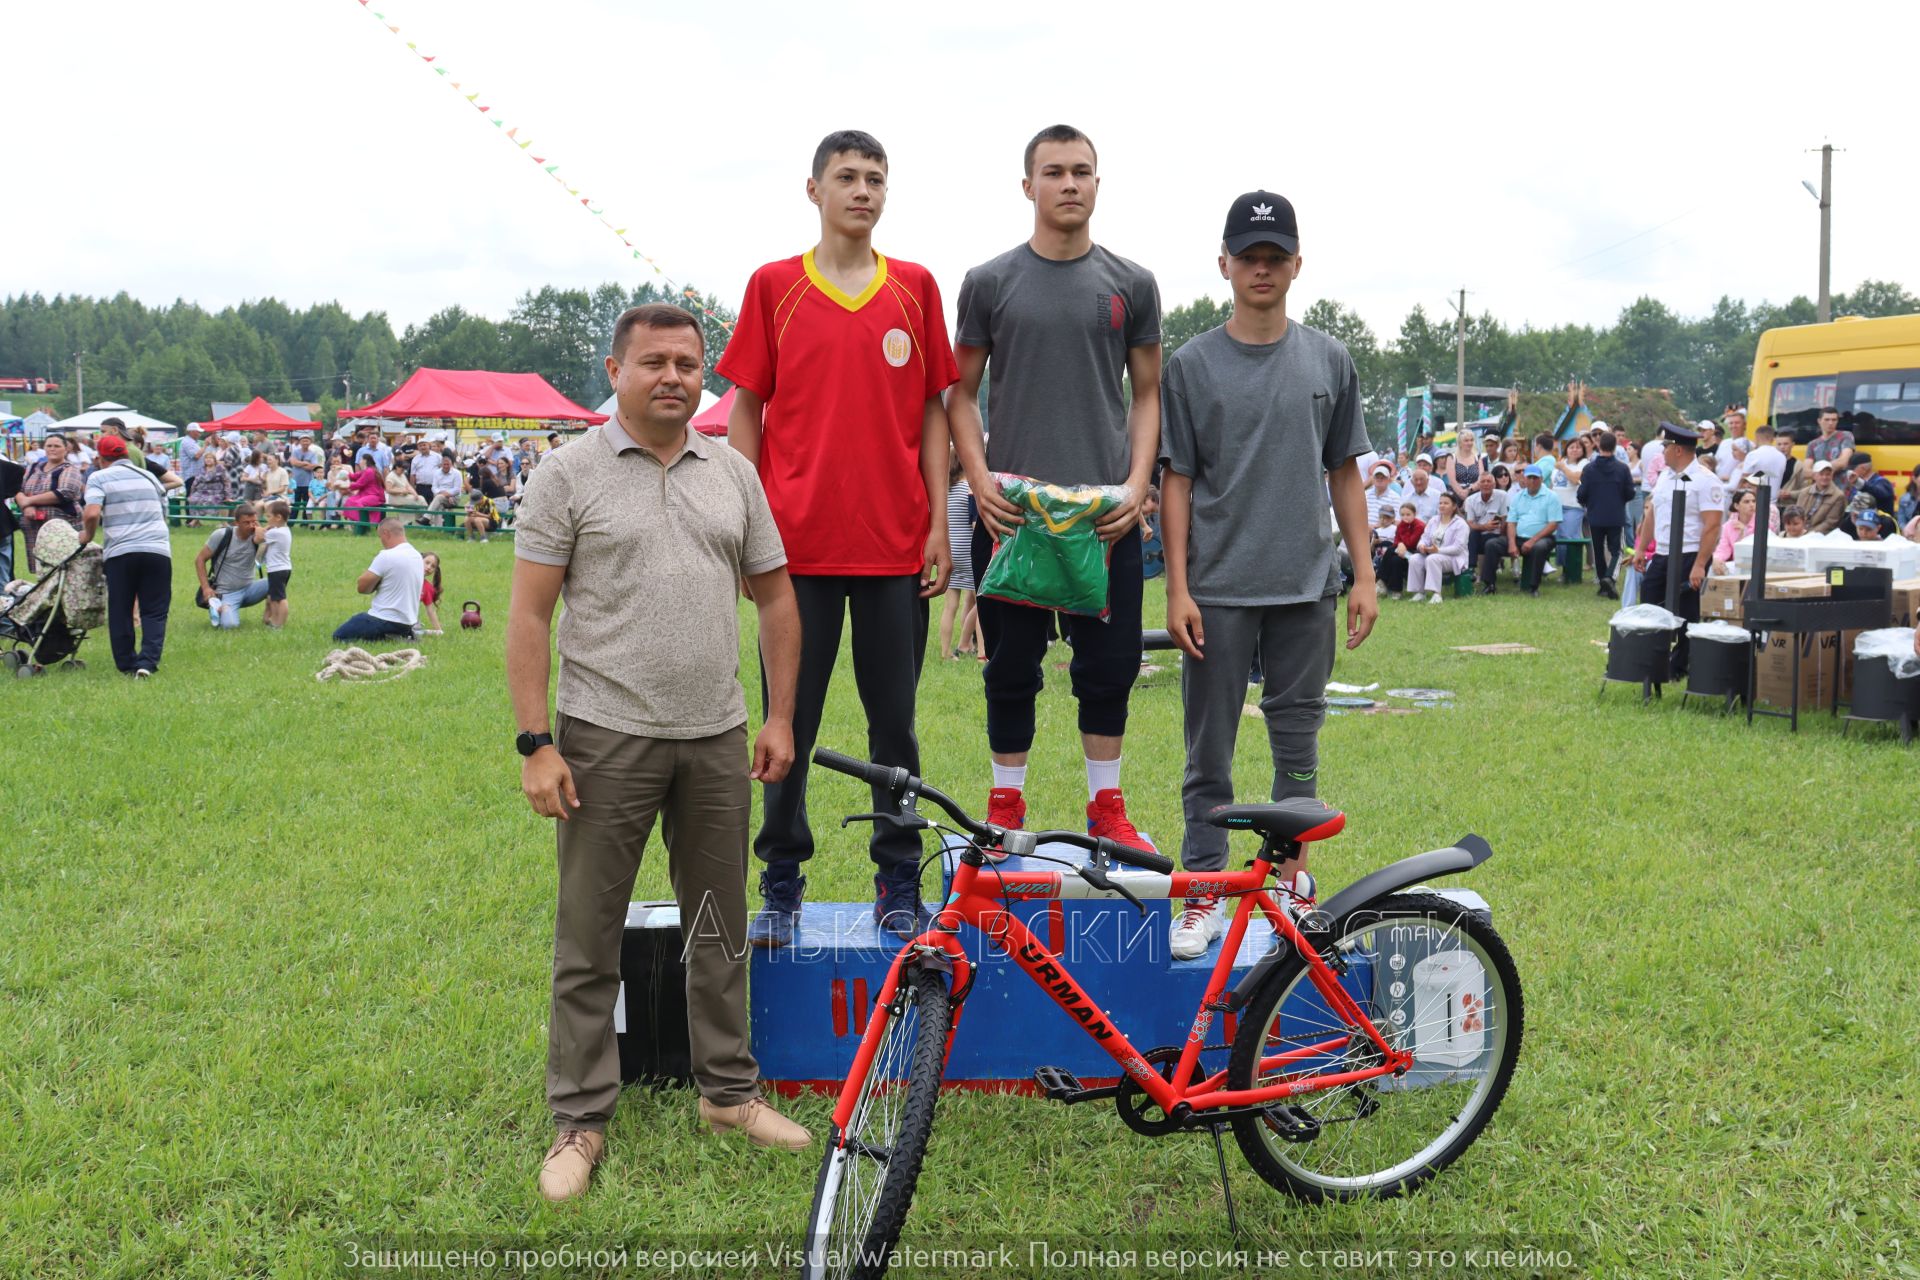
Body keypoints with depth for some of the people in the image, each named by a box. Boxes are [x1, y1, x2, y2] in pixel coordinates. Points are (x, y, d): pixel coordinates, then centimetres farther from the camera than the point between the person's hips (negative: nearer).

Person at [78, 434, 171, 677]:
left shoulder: (99, 477, 3)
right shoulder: (149, 477, 18)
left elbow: (91, 513, -12)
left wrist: (88, 535, 5)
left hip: (120, 551, -2)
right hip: (158, 550, 2)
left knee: (120, 612, 11)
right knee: (154, 611, 5)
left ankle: (126, 664, 17)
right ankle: (147, 662, -11)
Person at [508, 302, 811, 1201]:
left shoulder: (733, 473, 9)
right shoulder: (571, 473, -3)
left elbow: (774, 597, 13)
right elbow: (529, 615, -6)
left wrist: (780, 718, 6)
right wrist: (535, 743, -13)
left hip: (716, 739, 4)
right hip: (606, 738, -4)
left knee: (719, 929, 14)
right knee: (588, 941, 4)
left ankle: (729, 1090, 29)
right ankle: (580, 1120, 15)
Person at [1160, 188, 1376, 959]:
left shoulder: (1328, 361, 8)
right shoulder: (1192, 365, 2)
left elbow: (1344, 474, 11)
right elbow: (1177, 481, 1)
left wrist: (1363, 574, 4)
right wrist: (1177, 588, -6)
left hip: (1306, 587, 2)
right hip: (1219, 591, -2)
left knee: (1298, 748, 9)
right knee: (1210, 752, 3)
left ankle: (1293, 881, 21)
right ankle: (1204, 893, 11)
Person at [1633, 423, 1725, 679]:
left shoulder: (1705, 481, -14)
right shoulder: (1666, 476, 13)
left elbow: (1712, 526, -18)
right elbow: (1651, 514, 21)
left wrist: (1700, 565, -23)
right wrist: (1641, 549, 16)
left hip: (1688, 558, -8)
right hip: (1661, 556, 8)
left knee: (1685, 618, 1)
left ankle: (1679, 668, 10)